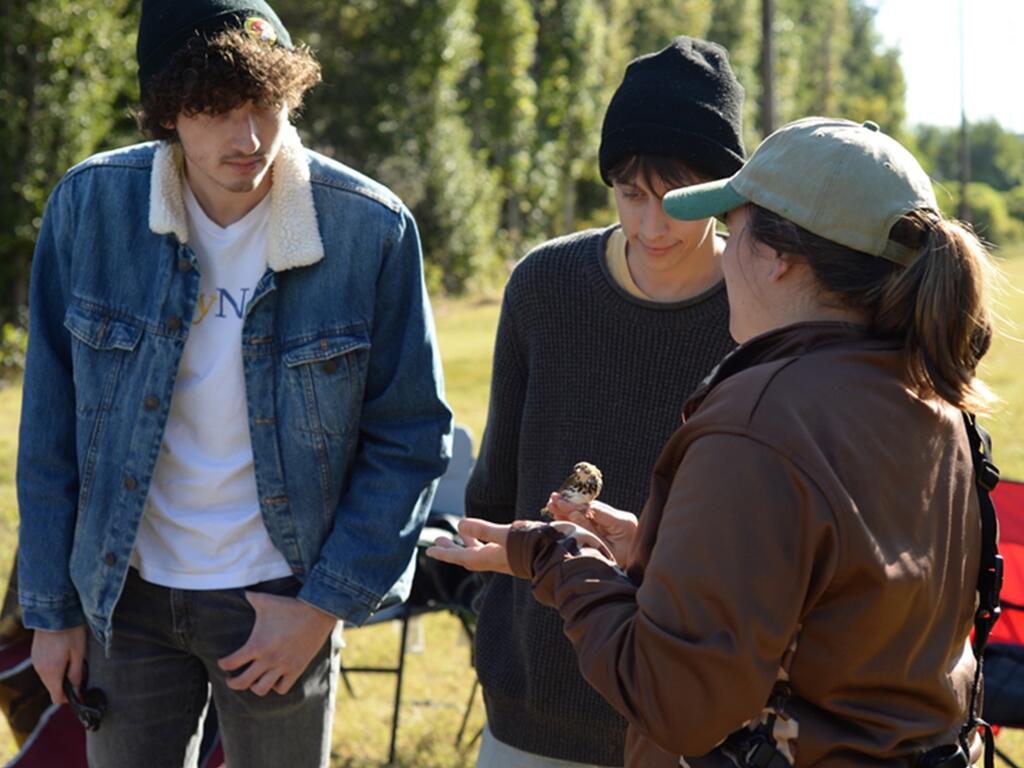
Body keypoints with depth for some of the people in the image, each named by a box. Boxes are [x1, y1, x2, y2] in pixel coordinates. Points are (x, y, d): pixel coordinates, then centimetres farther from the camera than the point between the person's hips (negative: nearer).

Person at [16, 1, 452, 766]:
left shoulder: (371, 228, -14)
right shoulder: (90, 205, -10)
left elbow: (410, 439, -6)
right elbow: (51, 425, -2)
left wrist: (326, 604, -10)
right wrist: (51, 605, 1)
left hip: (281, 602, -1)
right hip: (126, 593, 2)